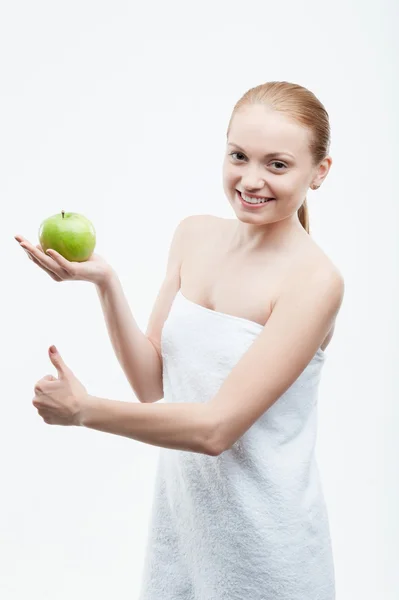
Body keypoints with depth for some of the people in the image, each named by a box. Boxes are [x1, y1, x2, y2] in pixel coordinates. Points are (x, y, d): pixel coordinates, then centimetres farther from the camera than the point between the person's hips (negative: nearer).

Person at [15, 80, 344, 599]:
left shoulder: (314, 280, -19)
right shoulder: (195, 235, -1)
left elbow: (217, 428, -20)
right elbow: (154, 385, -2)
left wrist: (84, 410, -16)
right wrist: (104, 281, -13)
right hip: (178, 512, 5)